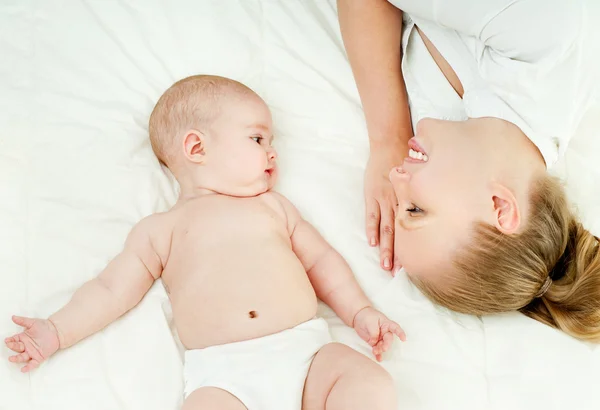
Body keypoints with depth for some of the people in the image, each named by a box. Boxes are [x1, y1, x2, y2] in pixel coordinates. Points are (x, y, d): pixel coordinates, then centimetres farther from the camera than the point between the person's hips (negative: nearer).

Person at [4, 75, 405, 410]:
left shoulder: (273, 205, 24)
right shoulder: (159, 229, 16)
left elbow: (320, 260, 23)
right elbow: (112, 291, 15)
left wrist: (360, 311, 10)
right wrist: (56, 331, 5)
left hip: (306, 351, 3)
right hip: (225, 376, -3)